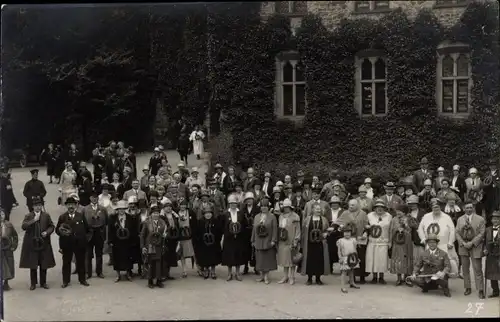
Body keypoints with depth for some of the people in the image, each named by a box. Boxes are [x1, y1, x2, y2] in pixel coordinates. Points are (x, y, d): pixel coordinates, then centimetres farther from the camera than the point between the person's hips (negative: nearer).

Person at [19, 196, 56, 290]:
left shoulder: (46, 216, 4)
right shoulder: (28, 216, -1)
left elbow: (51, 226, 8)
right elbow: (23, 226, -15)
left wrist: (47, 232, -10)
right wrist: (34, 220, -22)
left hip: (44, 243, 1)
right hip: (32, 243, -1)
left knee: (44, 265, 7)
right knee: (32, 265, 5)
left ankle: (43, 282, 20)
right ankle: (33, 283, 17)